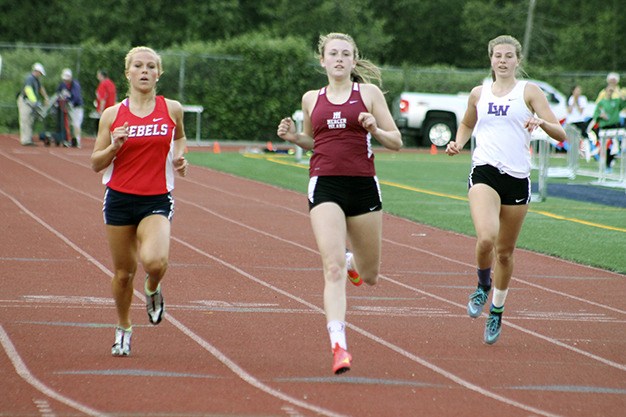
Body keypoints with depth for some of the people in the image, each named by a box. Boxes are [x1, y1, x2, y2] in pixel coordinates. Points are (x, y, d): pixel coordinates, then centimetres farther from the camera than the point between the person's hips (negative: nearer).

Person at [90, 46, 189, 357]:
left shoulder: (172, 109, 1)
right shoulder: (112, 115, 0)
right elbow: (95, 163, 3)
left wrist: (179, 157, 3)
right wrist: (115, 146, -15)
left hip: (157, 201, -1)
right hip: (120, 199, 1)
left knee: (155, 262, -26)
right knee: (124, 272, 8)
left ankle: (152, 290, 11)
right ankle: (123, 329, 32)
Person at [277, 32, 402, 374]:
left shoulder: (369, 93, 4)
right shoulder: (311, 99, 11)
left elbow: (396, 142, 4)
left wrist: (375, 130, -16)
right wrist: (292, 137, 5)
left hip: (363, 185, 0)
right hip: (325, 185, 0)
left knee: (369, 276, 12)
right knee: (333, 268, -18)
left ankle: (353, 261, 49)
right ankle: (338, 345, -22)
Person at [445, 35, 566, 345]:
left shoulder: (529, 91, 3)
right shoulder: (478, 93, 11)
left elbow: (560, 134, -2)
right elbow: (467, 124, 31)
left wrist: (541, 122, -22)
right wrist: (459, 143, 10)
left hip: (518, 178, 0)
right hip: (484, 172, 0)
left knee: (505, 251, 8)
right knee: (486, 239, -25)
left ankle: (496, 312, 29)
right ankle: (483, 286, 5)